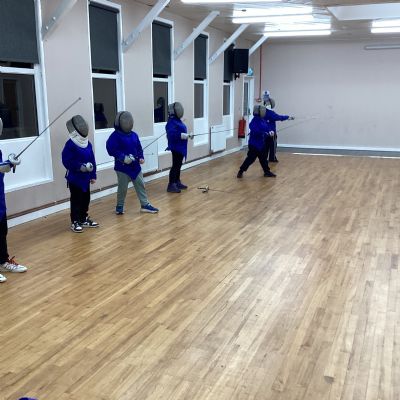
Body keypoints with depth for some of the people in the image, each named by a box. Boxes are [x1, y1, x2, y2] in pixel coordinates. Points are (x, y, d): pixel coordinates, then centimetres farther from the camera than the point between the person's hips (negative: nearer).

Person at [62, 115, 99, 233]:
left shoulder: (88, 143, 5)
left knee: (86, 199, 15)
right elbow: (66, 161, -19)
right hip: (74, 178, -7)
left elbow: (92, 160, 9)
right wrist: (80, 167, -27)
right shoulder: (70, 144, -15)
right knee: (76, 200, 0)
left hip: (85, 177, 7)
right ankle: (75, 222, 11)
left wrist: (93, 175, 9)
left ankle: (84, 219, 30)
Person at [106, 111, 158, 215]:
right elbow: (111, 149, -19)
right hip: (122, 167, -6)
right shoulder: (115, 136, -12)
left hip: (135, 165, 6)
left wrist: (141, 157, -3)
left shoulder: (134, 135, 6)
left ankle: (145, 205, 16)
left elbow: (139, 148, 12)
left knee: (140, 185, 8)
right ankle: (119, 206, 22)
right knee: (122, 188, 5)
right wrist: (123, 157, -27)